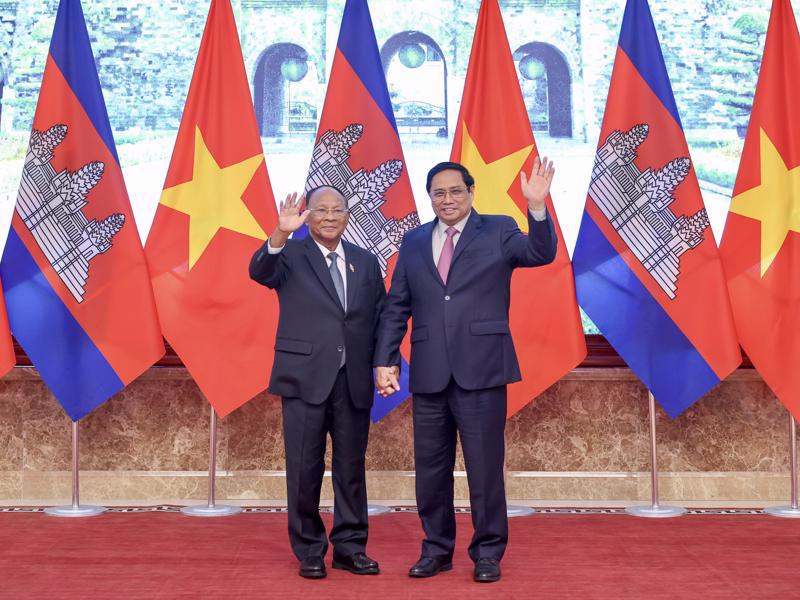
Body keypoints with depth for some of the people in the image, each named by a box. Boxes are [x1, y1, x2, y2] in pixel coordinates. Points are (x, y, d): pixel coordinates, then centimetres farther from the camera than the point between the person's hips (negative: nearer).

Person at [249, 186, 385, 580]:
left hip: (354, 380, 3)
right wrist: (280, 233, -37)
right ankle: (309, 551, 17)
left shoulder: (366, 262, 11)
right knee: (305, 469, 4)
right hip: (305, 377, -3)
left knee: (352, 466, 9)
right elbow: (260, 271, -20)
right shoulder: (290, 254, 1)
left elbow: (381, 317, 11)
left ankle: (349, 547, 21)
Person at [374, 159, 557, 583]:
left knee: (485, 466, 3)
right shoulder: (413, 242, 12)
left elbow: (541, 254, -13)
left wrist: (538, 207, -28)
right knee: (431, 468, 11)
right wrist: (385, 360, 3)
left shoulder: (497, 230, 4)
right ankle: (436, 549, 26)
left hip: (481, 370, -3)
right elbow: (396, 307, 11)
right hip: (428, 373, 4)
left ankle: (488, 552, 17)